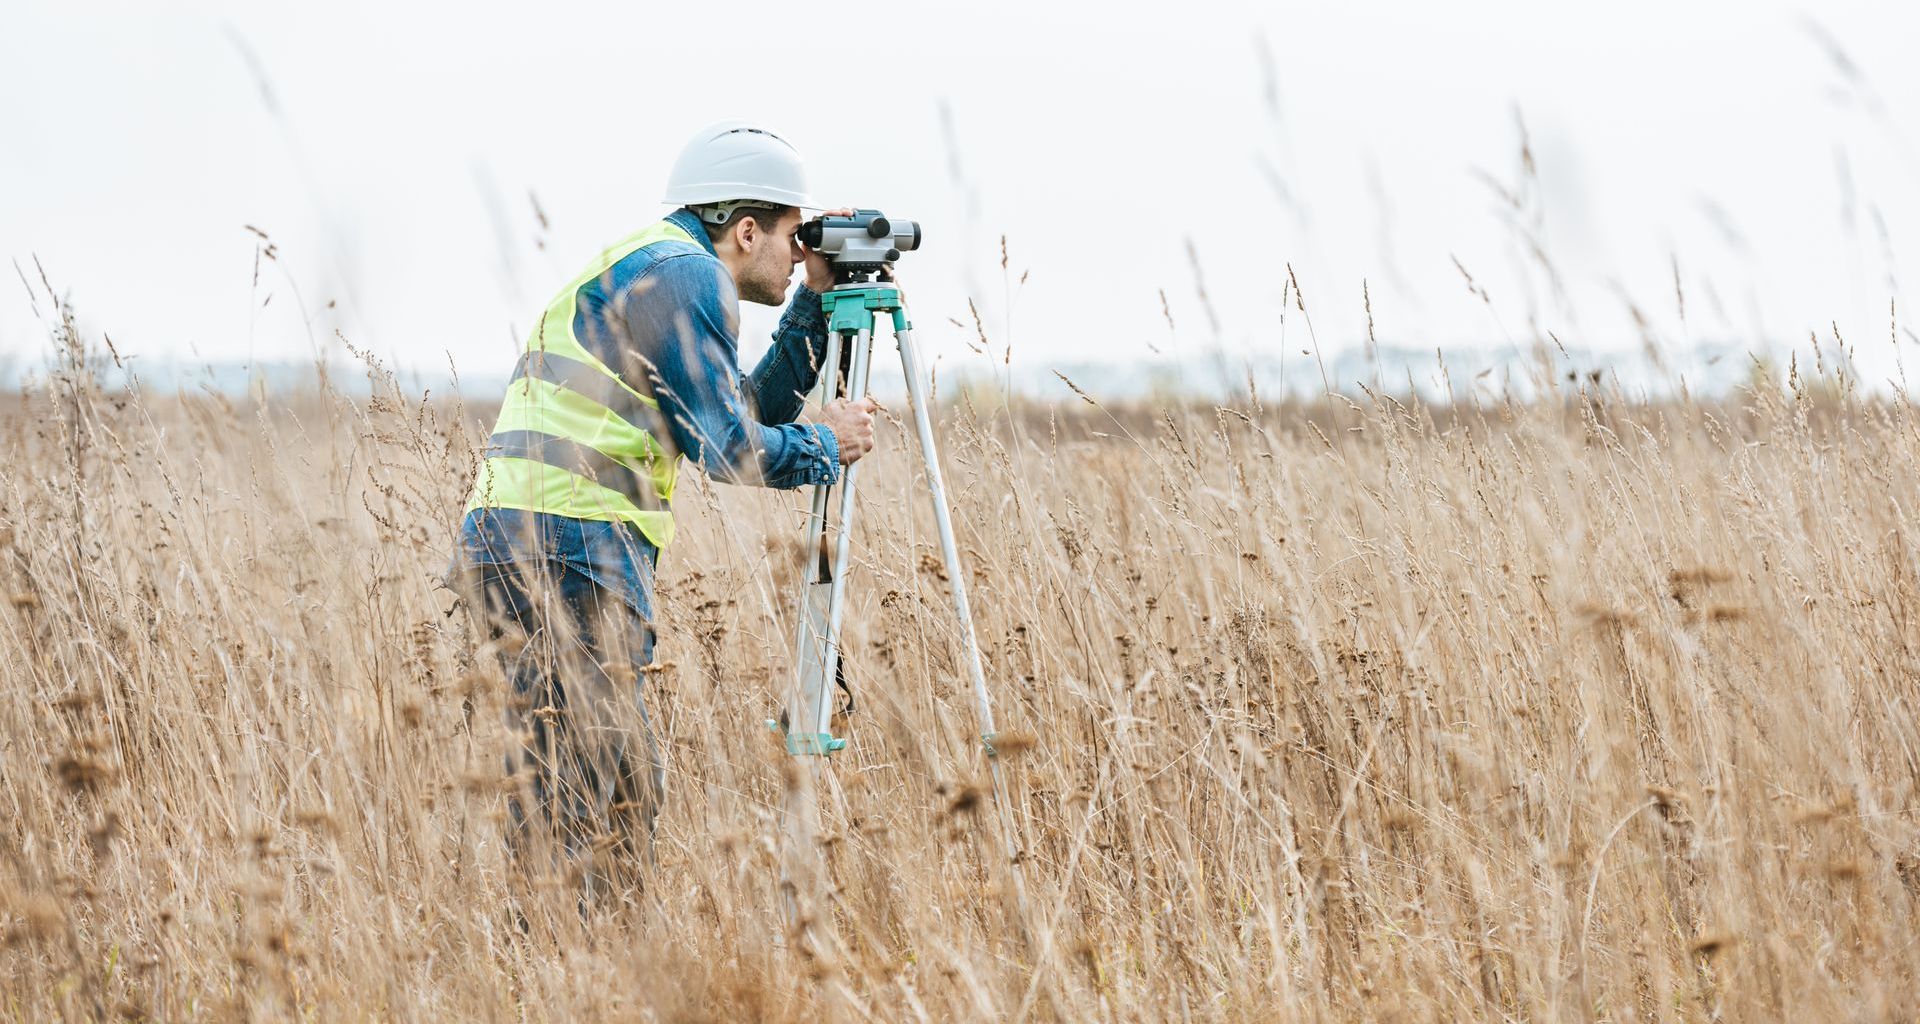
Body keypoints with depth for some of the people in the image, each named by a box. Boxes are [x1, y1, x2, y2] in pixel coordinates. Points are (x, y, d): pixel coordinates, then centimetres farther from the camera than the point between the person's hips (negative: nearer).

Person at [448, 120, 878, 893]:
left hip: (511, 539, 10)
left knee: (555, 799, 11)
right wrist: (825, 445, 8)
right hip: (571, 544, -10)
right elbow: (727, 445, -8)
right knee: (613, 793, -12)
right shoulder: (683, 272, -4)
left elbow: (753, 410, 31)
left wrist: (814, 302, 26)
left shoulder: (658, 267, 27)